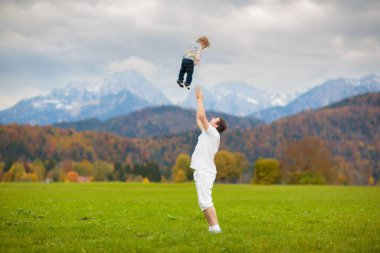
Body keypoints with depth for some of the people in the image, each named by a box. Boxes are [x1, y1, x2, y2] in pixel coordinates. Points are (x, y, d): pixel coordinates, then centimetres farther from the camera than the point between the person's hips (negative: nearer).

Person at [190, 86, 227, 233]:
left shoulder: (213, 133, -7)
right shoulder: (207, 133, 17)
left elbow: (201, 116, -15)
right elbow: (199, 120, 28)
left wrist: (200, 99, -5)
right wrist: (198, 100, 28)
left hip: (205, 171, -10)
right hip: (202, 171, 10)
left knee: (205, 202, -16)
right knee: (204, 202, 9)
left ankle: (215, 228, -20)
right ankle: (212, 228, 10)